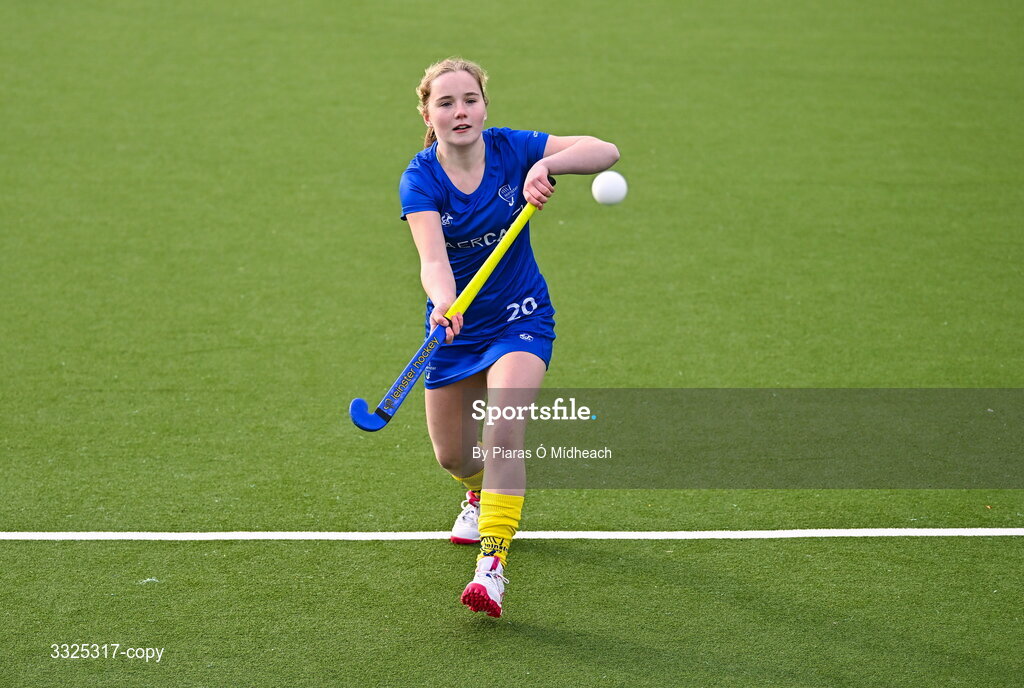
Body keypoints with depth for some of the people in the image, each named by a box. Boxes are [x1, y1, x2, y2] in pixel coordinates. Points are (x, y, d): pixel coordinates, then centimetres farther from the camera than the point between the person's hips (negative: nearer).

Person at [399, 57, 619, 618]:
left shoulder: (511, 150, -13)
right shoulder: (420, 180, -16)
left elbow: (606, 152, -20)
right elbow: (433, 258, -32)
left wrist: (549, 164, -38)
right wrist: (443, 303, -53)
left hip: (520, 319, -1)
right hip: (457, 325, 2)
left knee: (505, 428, -25)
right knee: (452, 457, 12)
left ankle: (492, 562, -26)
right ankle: (482, 493, 50)